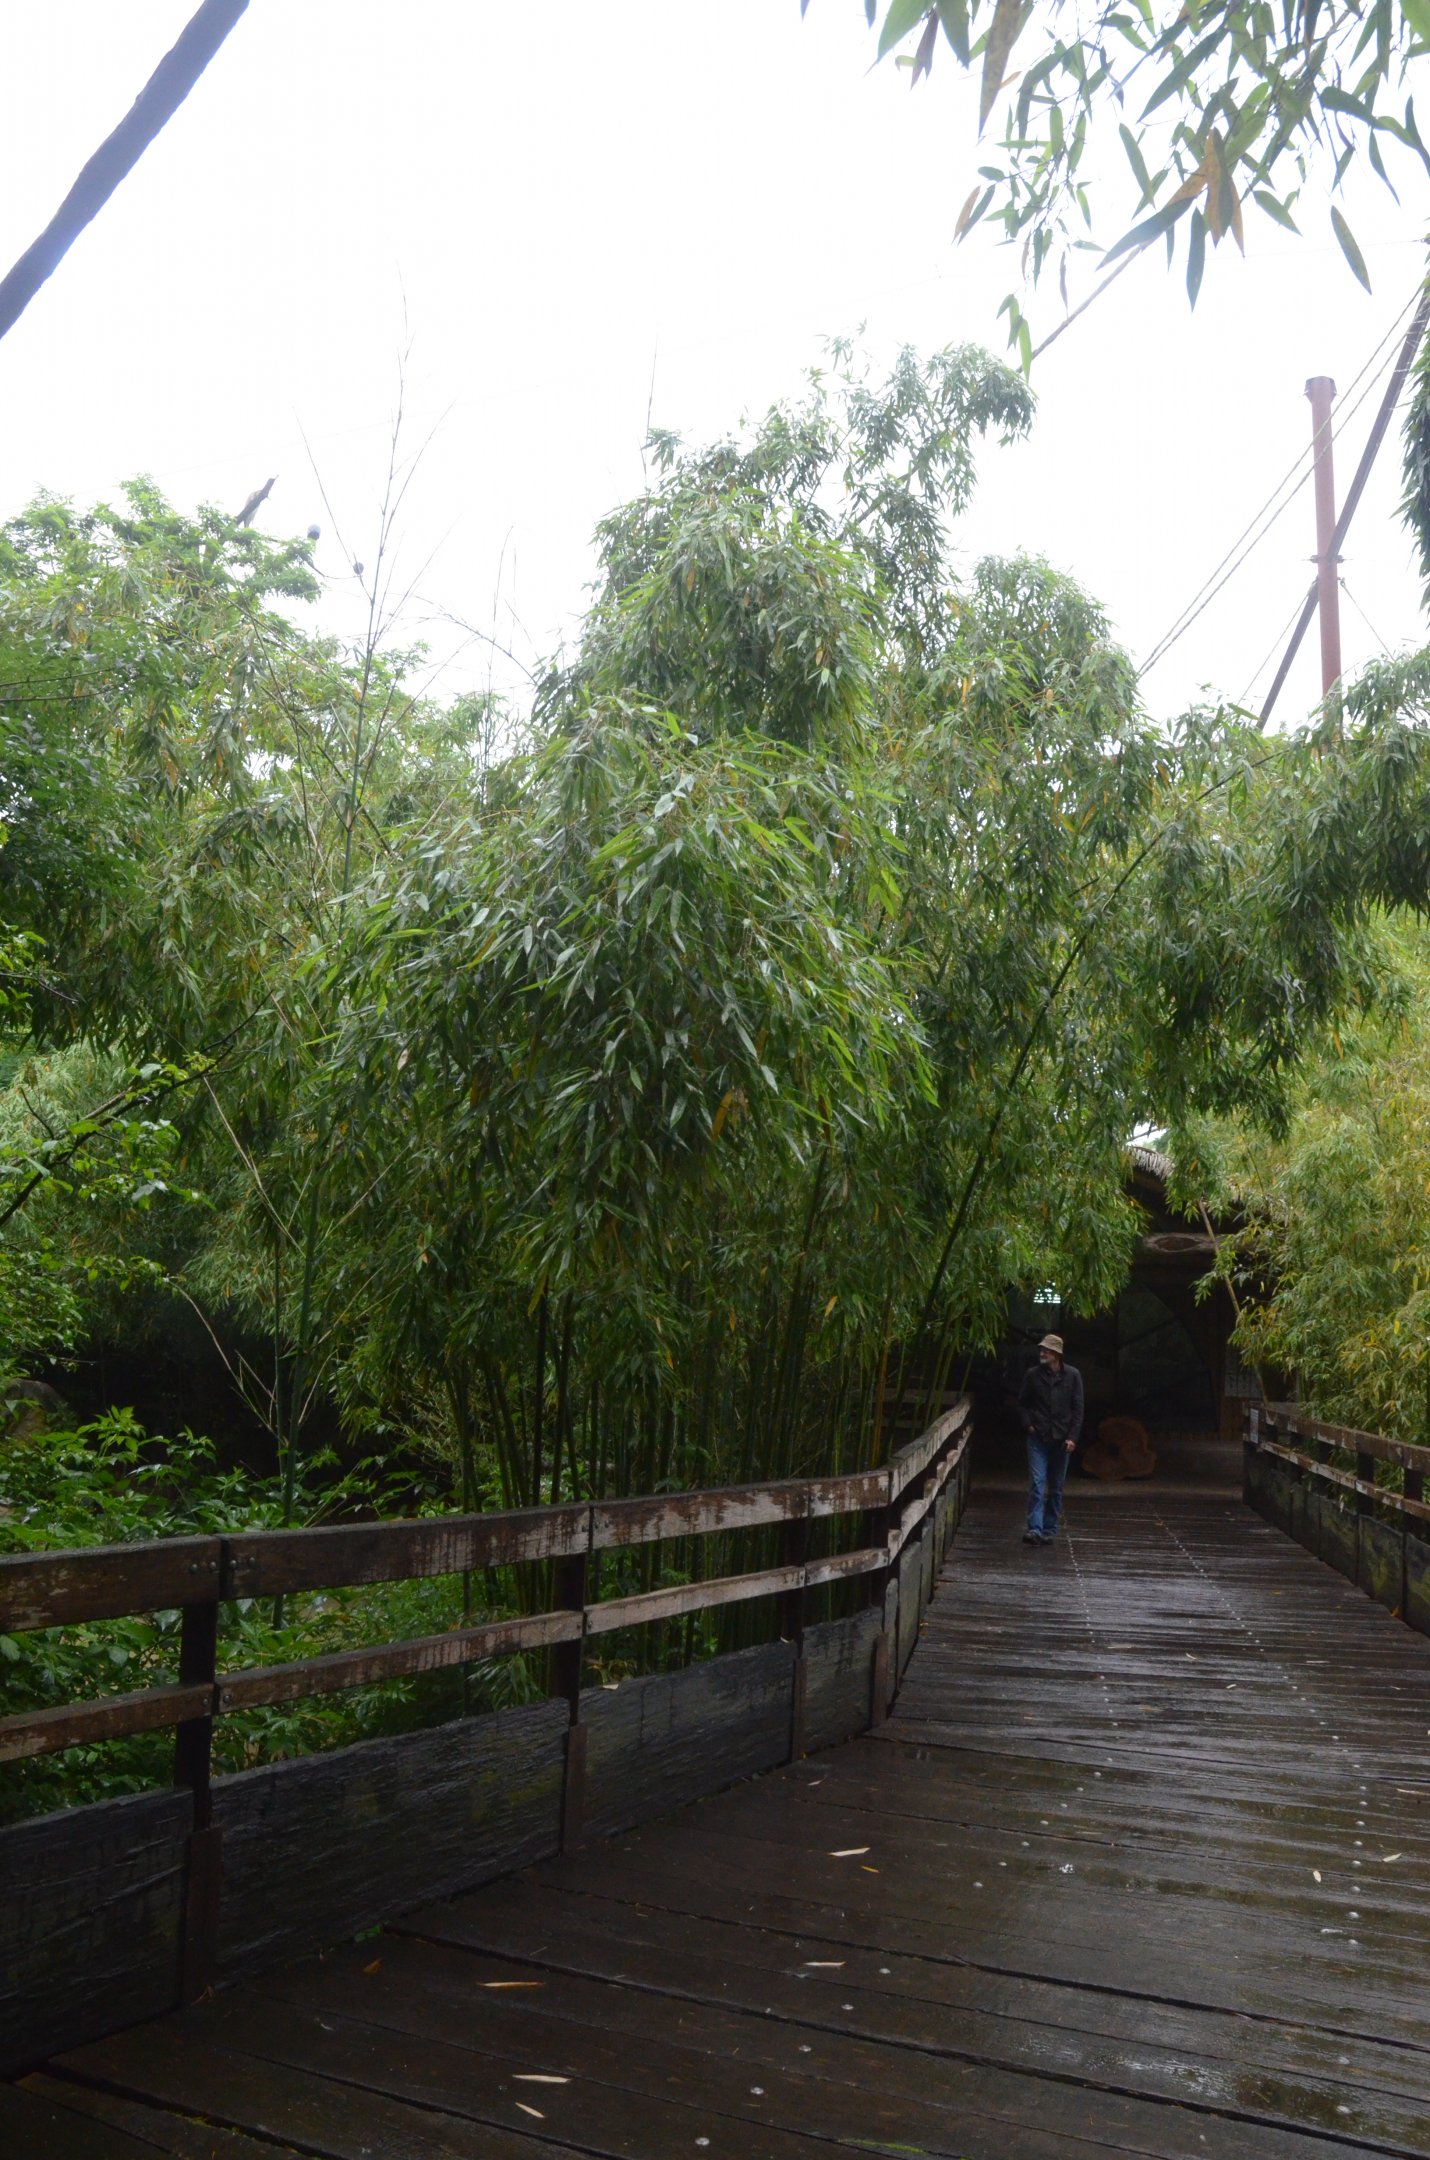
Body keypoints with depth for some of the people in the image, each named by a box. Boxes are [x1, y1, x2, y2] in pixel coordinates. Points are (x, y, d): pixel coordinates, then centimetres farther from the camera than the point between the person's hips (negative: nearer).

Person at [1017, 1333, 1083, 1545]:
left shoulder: (1072, 1375, -1)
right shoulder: (1033, 1375, 0)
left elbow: (1077, 1408, 0)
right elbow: (1022, 1403, 12)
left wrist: (1072, 1436, -7)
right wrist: (1027, 1424, -2)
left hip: (1061, 1439, 1)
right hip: (1038, 1438, -1)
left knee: (1056, 1487, 8)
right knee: (1037, 1484, -10)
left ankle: (1050, 1530, 17)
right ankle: (1034, 1529, -14)